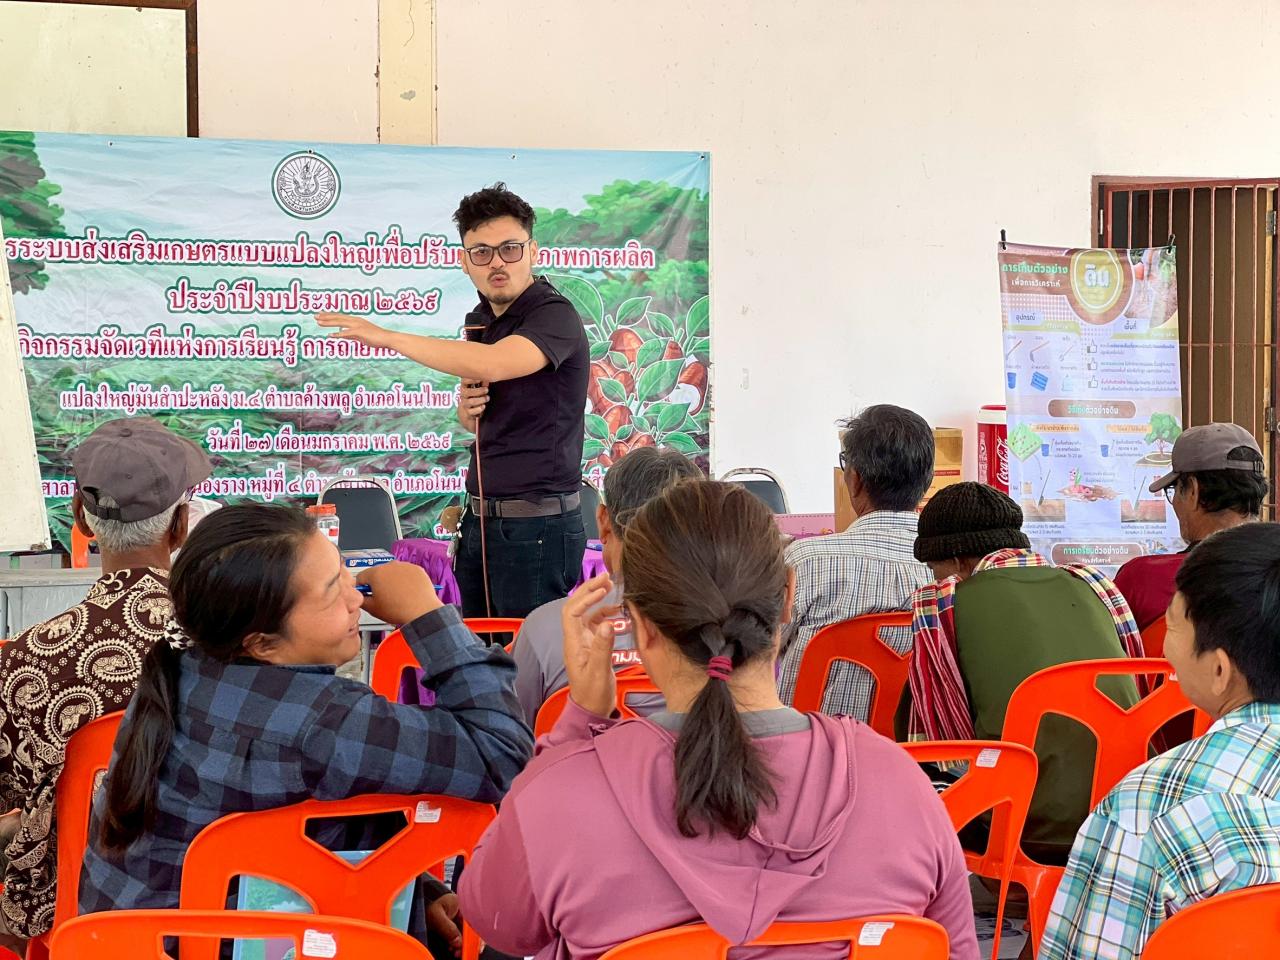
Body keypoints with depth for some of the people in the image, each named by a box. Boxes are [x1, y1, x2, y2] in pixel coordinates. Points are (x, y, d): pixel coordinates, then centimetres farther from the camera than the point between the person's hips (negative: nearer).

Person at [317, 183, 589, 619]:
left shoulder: (553, 316, -14)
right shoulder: (480, 320, 12)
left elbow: (492, 364, -34)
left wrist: (388, 336, -26)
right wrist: (466, 409, 0)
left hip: (537, 526, -8)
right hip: (481, 518, 8)